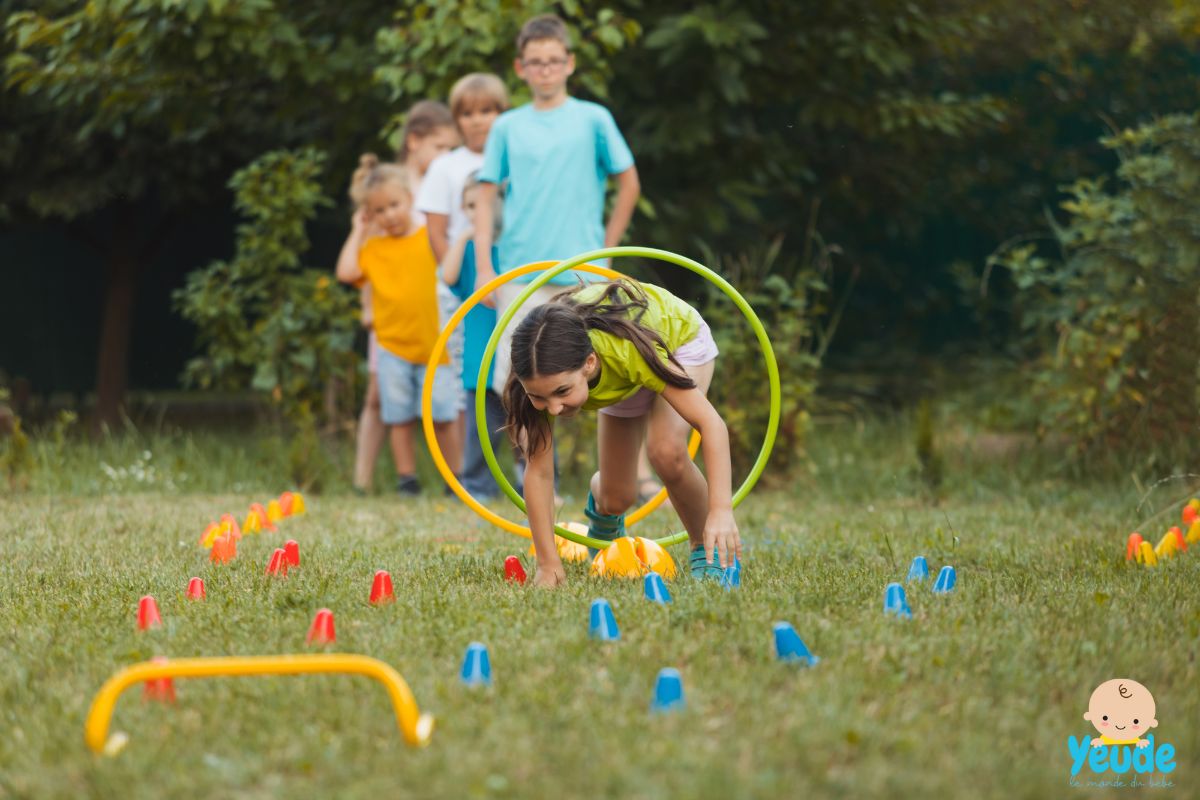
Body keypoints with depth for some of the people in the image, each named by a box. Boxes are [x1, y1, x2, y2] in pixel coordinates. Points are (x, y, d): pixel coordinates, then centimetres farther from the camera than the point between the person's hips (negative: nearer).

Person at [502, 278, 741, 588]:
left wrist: (721, 510, -53)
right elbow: (538, 470, -28)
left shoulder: (627, 349, -47)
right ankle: (600, 499, 40)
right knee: (616, 500, 2)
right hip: (621, 378, 3)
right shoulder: (545, 374, -37)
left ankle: (707, 549, -7)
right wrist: (548, 564, -30)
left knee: (666, 451, -31)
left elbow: (711, 423, -43)